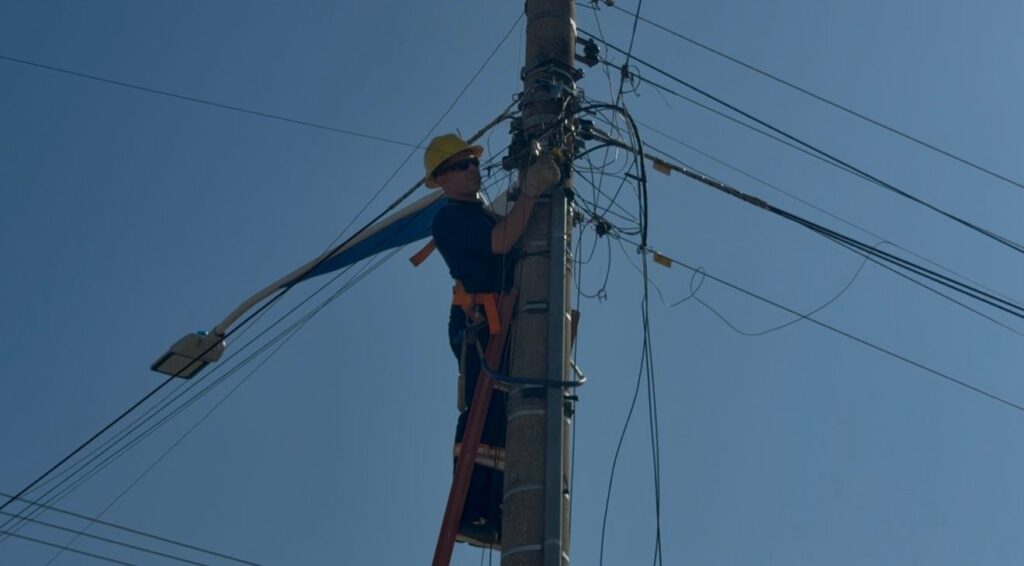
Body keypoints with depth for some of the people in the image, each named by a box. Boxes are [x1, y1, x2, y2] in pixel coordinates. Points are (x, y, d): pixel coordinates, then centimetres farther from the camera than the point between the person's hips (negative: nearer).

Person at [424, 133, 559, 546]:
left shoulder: (487, 214, 28)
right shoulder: (450, 218, -2)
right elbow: (500, 242, -17)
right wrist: (530, 192, -18)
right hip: (480, 325, -9)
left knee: (508, 421, 1)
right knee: (485, 416, -19)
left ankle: (495, 518, -2)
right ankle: (469, 514, -25)